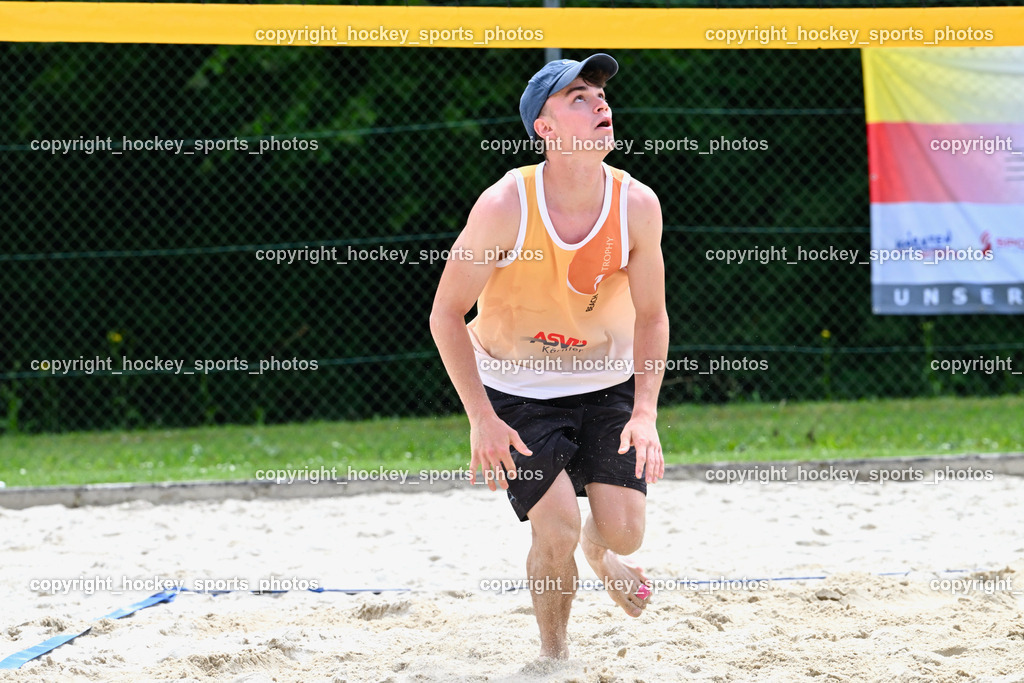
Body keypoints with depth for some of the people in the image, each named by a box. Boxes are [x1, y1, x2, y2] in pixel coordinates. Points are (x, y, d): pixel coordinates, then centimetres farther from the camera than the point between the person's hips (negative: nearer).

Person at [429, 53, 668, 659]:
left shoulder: (637, 204, -15)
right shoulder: (506, 205, -24)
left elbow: (652, 316, -3)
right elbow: (447, 315, -15)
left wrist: (645, 412, -15)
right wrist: (482, 419, -20)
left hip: (608, 384, 3)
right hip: (517, 390, -3)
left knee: (624, 532, -7)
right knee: (557, 532, -16)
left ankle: (599, 550, 34)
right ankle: (555, 654, 12)